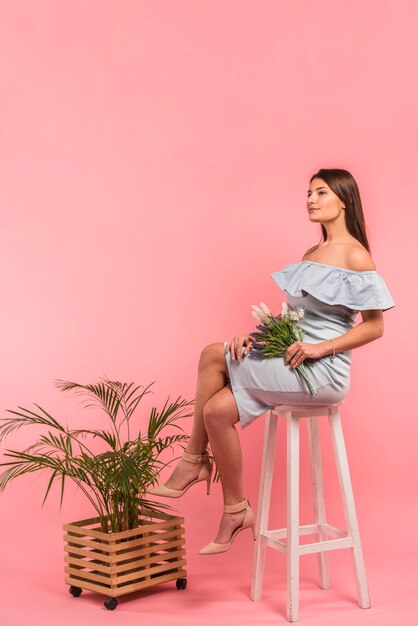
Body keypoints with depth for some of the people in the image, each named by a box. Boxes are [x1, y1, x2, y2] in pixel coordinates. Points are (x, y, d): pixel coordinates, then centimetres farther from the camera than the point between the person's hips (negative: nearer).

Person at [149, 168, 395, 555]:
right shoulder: (311, 254, 17)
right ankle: (235, 511, -3)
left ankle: (194, 460, 1)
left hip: (322, 370, -7)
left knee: (213, 356, -16)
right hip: (291, 361, 7)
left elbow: (374, 326, -10)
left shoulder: (355, 256, -8)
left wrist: (320, 347, -19)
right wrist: (257, 335, 0)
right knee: (217, 410, -14)